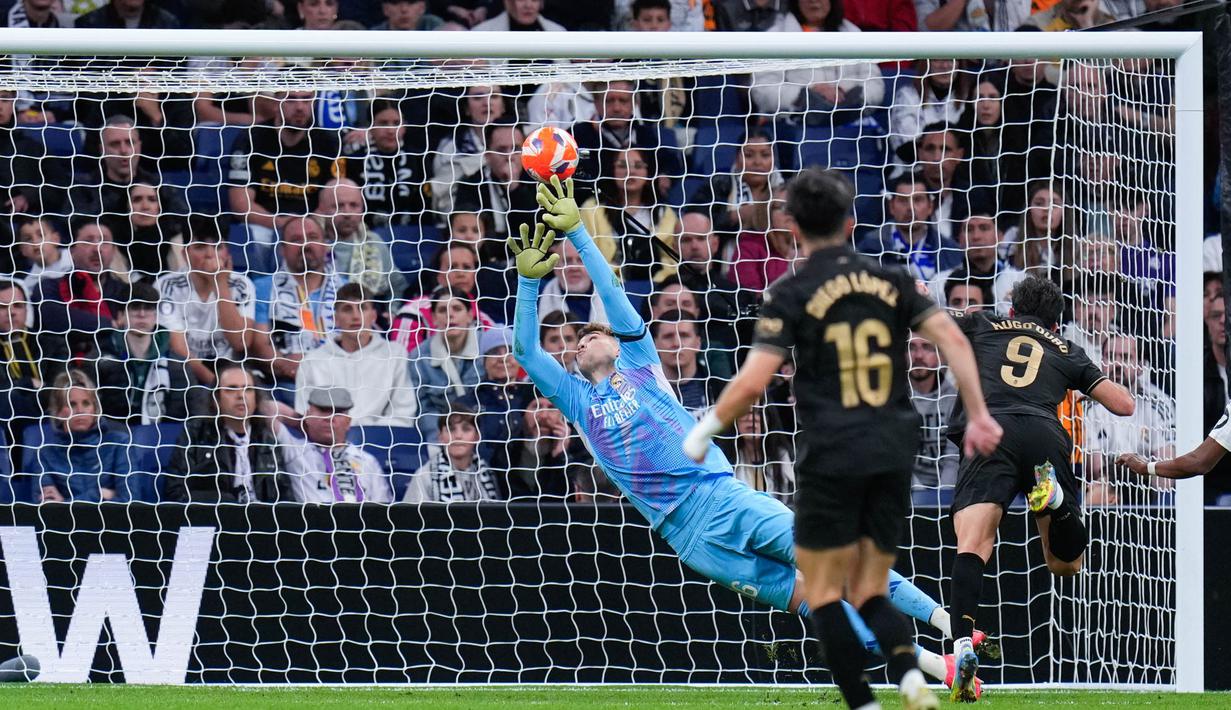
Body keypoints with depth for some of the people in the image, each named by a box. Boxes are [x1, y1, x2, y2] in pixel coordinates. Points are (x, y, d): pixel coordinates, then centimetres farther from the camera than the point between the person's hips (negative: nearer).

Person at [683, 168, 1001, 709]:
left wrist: (705, 430, 3)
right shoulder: (891, 282, 8)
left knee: (823, 594, 7)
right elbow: (952, 340, 0)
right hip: (894, 457, 4)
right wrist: (978, 415, 6)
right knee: (869, 594, 12)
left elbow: (753, 382, -11)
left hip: (831, 458, -4)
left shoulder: (792, 295, -3)